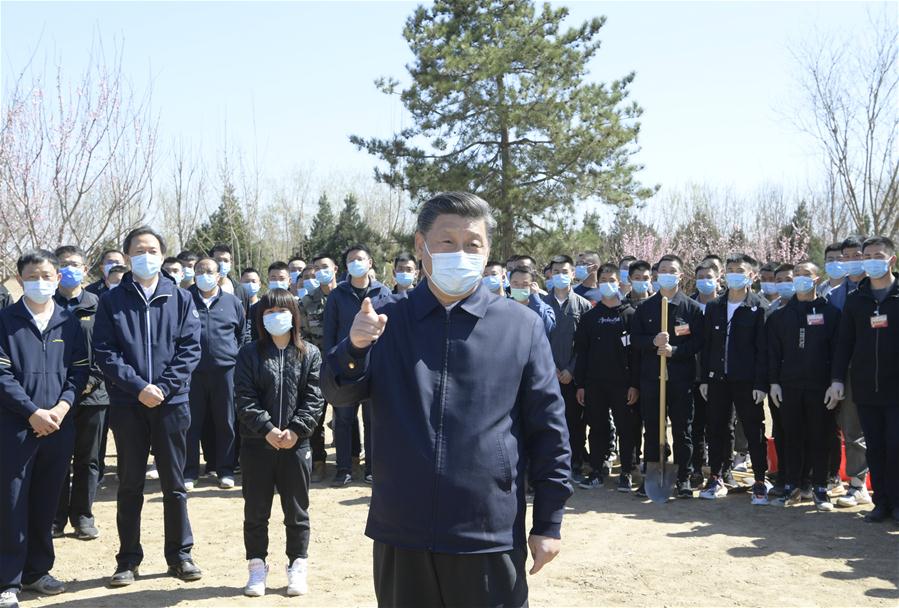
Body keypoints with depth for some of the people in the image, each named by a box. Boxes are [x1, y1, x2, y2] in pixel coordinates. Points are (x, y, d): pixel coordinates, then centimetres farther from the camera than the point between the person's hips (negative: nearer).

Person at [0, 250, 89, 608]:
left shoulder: (69, 323, 9)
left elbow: (80, 370, 5)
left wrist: (61, 407, -10)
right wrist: (32, 412, -14)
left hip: (59, 427, 3)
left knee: (46, 502, 11)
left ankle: (37, 571, 24)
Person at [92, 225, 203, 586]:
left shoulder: (180, 299, 5)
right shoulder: (112, 301, 4)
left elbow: (190, 349, -1)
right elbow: (104, 352, -3)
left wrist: (163, 387, -12)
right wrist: (138, 386, -14)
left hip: (171, 402, 0)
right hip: (127, 404, 0)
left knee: (174, 483, 7)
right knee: (130, 485, 8)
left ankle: (180, 555, 18)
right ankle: (128, 559, 18)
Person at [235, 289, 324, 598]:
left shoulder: (310, 354, 4)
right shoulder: (250, 353, 2)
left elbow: (314, 398, -2)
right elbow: (245, 398, -5)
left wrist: (295, 430, -14)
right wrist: (268, 429, -16)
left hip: (296, 443, 0)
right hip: (257, 443, 0)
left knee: (296, 510, 8)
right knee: (256, 511, 8)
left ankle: (297, 567, 19)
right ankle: (257, 567, 20)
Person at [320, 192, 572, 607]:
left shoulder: (522, 327, -2)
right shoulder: (387, 320, 4)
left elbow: (547, 429, 0)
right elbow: (338, 394, 0)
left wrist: (548, 522, 0)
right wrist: (355, 347, -21)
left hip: (490, 537, -2)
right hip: (400, 532, 2)